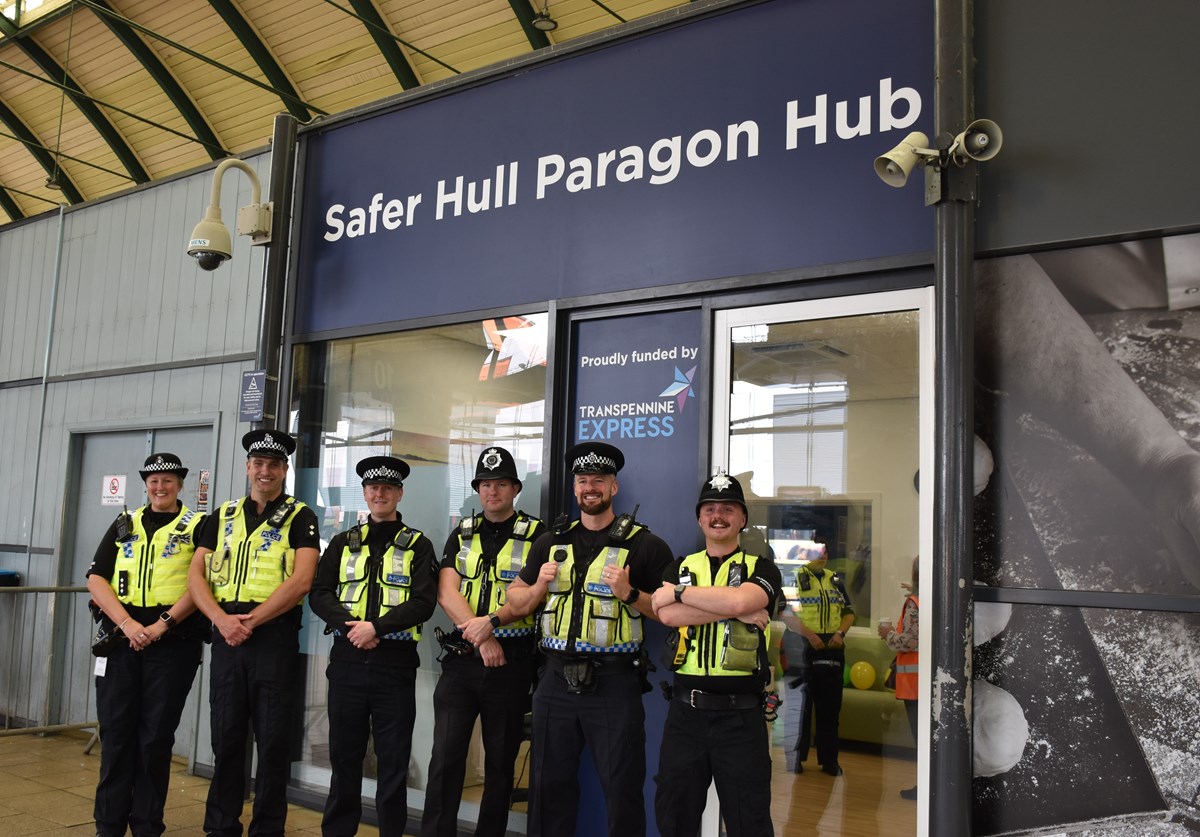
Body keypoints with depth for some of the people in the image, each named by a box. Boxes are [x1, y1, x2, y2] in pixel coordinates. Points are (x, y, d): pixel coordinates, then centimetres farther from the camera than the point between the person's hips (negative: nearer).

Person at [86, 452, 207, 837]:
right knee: (116, 733, 5)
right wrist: (127, 624, -9)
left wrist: (163, 624, -15)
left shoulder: (197, 527, 3)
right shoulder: (124, 525, 13)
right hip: (121, 641, 3)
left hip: (173, 644, -3)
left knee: (156, 737, 2)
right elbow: (96, 579, 5)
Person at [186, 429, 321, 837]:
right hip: (227, 638, 4)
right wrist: (222, 619, -11)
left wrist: (251, 620, -15)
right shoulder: (222, 516, 13)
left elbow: (301, 579, -11)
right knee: (226, 738, 11)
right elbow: (195, 575, 6)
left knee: (274, 742, 2)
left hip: (276, 638, -3)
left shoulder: (300, 517, 1)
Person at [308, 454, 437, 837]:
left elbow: (424, 602, -7)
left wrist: (376, 626, -18)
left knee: (394, 759, 4)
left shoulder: (418, 545, 4)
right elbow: (319, 594, 4)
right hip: (347, 660, 3)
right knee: (344, 754, 11)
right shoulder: (343, 542, 13)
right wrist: (350, 625, -13)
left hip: (396, 662, -2)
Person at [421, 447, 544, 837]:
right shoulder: (462, 534, 11)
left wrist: (491, 622, -21)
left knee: (500, 762, 8)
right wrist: (480, 637, -12)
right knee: (445, 758, -2)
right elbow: (447, 593, 0)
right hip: (461, 658, 2)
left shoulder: (535, 535, 0)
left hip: (511, 661, -2)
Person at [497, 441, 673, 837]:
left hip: (613, 682, -4)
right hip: (557, 680, 5)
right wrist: (539, 587, -5)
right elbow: (515, 604, 15)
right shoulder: (551, 542, 11)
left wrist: (630, 594, -18)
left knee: (622, 786, 3)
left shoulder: (645, 545, -3)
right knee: (550, 783, 15)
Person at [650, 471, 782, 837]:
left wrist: (679, 591, -9)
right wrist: (733, 611, -14)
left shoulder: (761, 569, 3)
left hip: (741, 714, -3)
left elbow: (739, 600, -21)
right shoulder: (680, 567, 12)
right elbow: (667, 614, -9)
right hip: (685, 711, 3)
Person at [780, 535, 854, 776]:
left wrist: (841, 632, -1)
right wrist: (809, 635, -18)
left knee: (830, 706, 8)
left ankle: (829, 760, 16)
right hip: (803, 647, -5)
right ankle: (795, 758, 11)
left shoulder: (835, 580, 15)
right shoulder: (796, 577, -3)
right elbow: (786, 613, -10)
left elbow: (848, 611, 18)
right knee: (800, 705, 1)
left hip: (832, 648, 5)